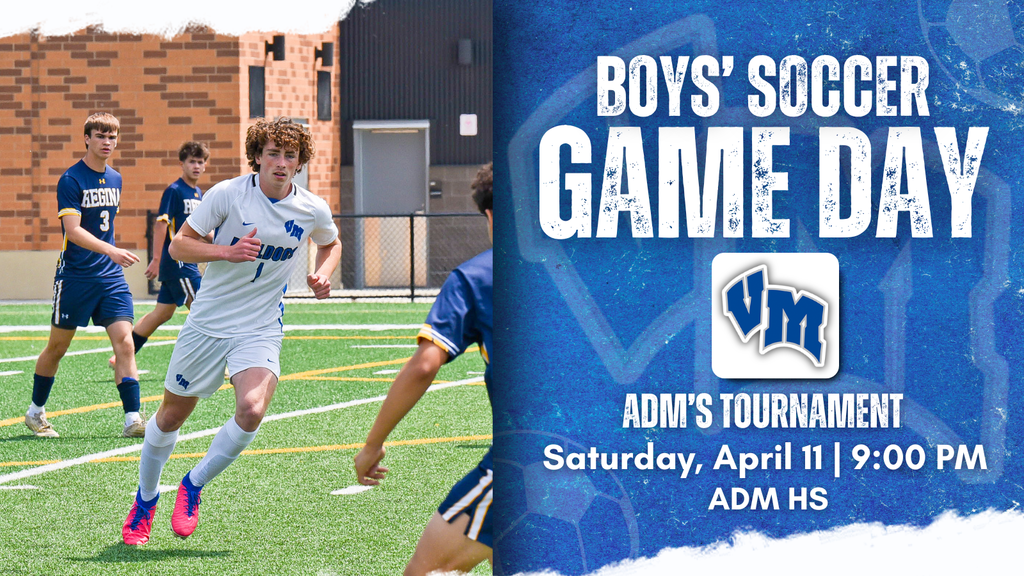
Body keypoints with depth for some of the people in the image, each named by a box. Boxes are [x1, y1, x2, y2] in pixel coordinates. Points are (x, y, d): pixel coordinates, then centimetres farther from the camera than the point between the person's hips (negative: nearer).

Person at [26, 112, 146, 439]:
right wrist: (111, 251, -33)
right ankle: (36, 412, 25)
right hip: (75, 276, -5)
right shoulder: (71, 180, -11)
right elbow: (73, 230, -22)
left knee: (124, 341, -9)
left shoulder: (115, 180, 10)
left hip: (111, 277, 5)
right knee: (58, 346, 7)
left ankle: (133, 419, -12)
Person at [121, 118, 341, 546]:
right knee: (172, 415, 10)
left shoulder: (313, 211, -3)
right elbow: (178, 245, -7)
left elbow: (330, 244, 21)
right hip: (207, 322, 0)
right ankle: (145, 499, 36)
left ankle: (193, 486, -1)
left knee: (252, 411, -25)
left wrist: (323, 275, 0)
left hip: (261, 330, 1)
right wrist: (227, 251, -23)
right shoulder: (227, 194, -12)